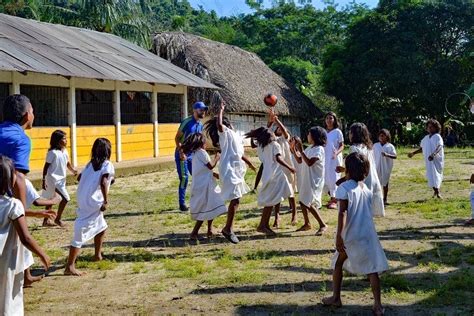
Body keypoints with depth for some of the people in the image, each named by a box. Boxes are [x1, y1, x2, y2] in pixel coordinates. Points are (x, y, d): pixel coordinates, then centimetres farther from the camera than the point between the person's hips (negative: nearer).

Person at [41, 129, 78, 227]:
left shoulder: (64, 151, 7)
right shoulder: (53, 152, -16)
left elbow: (68, 163, 12)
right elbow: (46, 166, -13)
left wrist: (73, 170, -9)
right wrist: (44, 180, -15)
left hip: (61, 180, 8)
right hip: (53, 179, -8)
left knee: (51, 200, 15)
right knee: (66, 198, -13)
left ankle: (46, 221, 25)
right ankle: (58, 219, 0)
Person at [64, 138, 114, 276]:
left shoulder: (90, 164, 13)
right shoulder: (107, 165, -8)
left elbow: (79, 178, 14)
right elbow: (103, 183, -21)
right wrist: (106, 201, -17)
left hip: (84, 201, 8)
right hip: (93, 203, -8)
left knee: (101, 226, 27)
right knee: (81, 233, -10)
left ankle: (98, 255, 37)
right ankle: (69, 267, -12)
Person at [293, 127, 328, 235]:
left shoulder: (319, 149, -16)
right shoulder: (309, 148, 11)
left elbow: (309, 162, -27)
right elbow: (300, 161, 12)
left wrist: (301, 150, -25)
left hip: (314, 181, -9)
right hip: (305, 180, 9)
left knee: (309, 204, -15)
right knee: (302, 201, 16)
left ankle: (323, 225, -8)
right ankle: (307, 224, 30)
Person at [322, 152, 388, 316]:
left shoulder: (344, 187, -10)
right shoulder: (367, 188, 8)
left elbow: (343, 212, -18)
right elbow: (368, 211, 14)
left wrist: (339, 235, -19)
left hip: (350, 236, -4)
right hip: (368, 234, 4)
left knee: (338, 263, 18)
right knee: (372, 268, 3)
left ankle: (336, 298, 26)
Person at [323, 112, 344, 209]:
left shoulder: (337, 132, -3)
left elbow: (342, 146, -5)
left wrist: (337, 152, -22)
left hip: (334, 159, -5)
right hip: (325, 158, 5)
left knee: (333, 178, -5)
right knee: (325, 179, 5)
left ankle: (334, 200, 1)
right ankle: (332, 197, 22)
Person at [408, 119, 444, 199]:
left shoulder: (437, 137, -9)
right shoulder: (426, 138, 12)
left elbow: (439, 147, -25)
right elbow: (421, 148, 25)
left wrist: (433, 154, -40)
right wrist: (413, 153, 20)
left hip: (437, 160, -5)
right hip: (428, 161, 6)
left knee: (437, 175, -4)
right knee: (431, 175, 3)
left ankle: (437, 192, 0)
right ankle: (436, 191, 11)